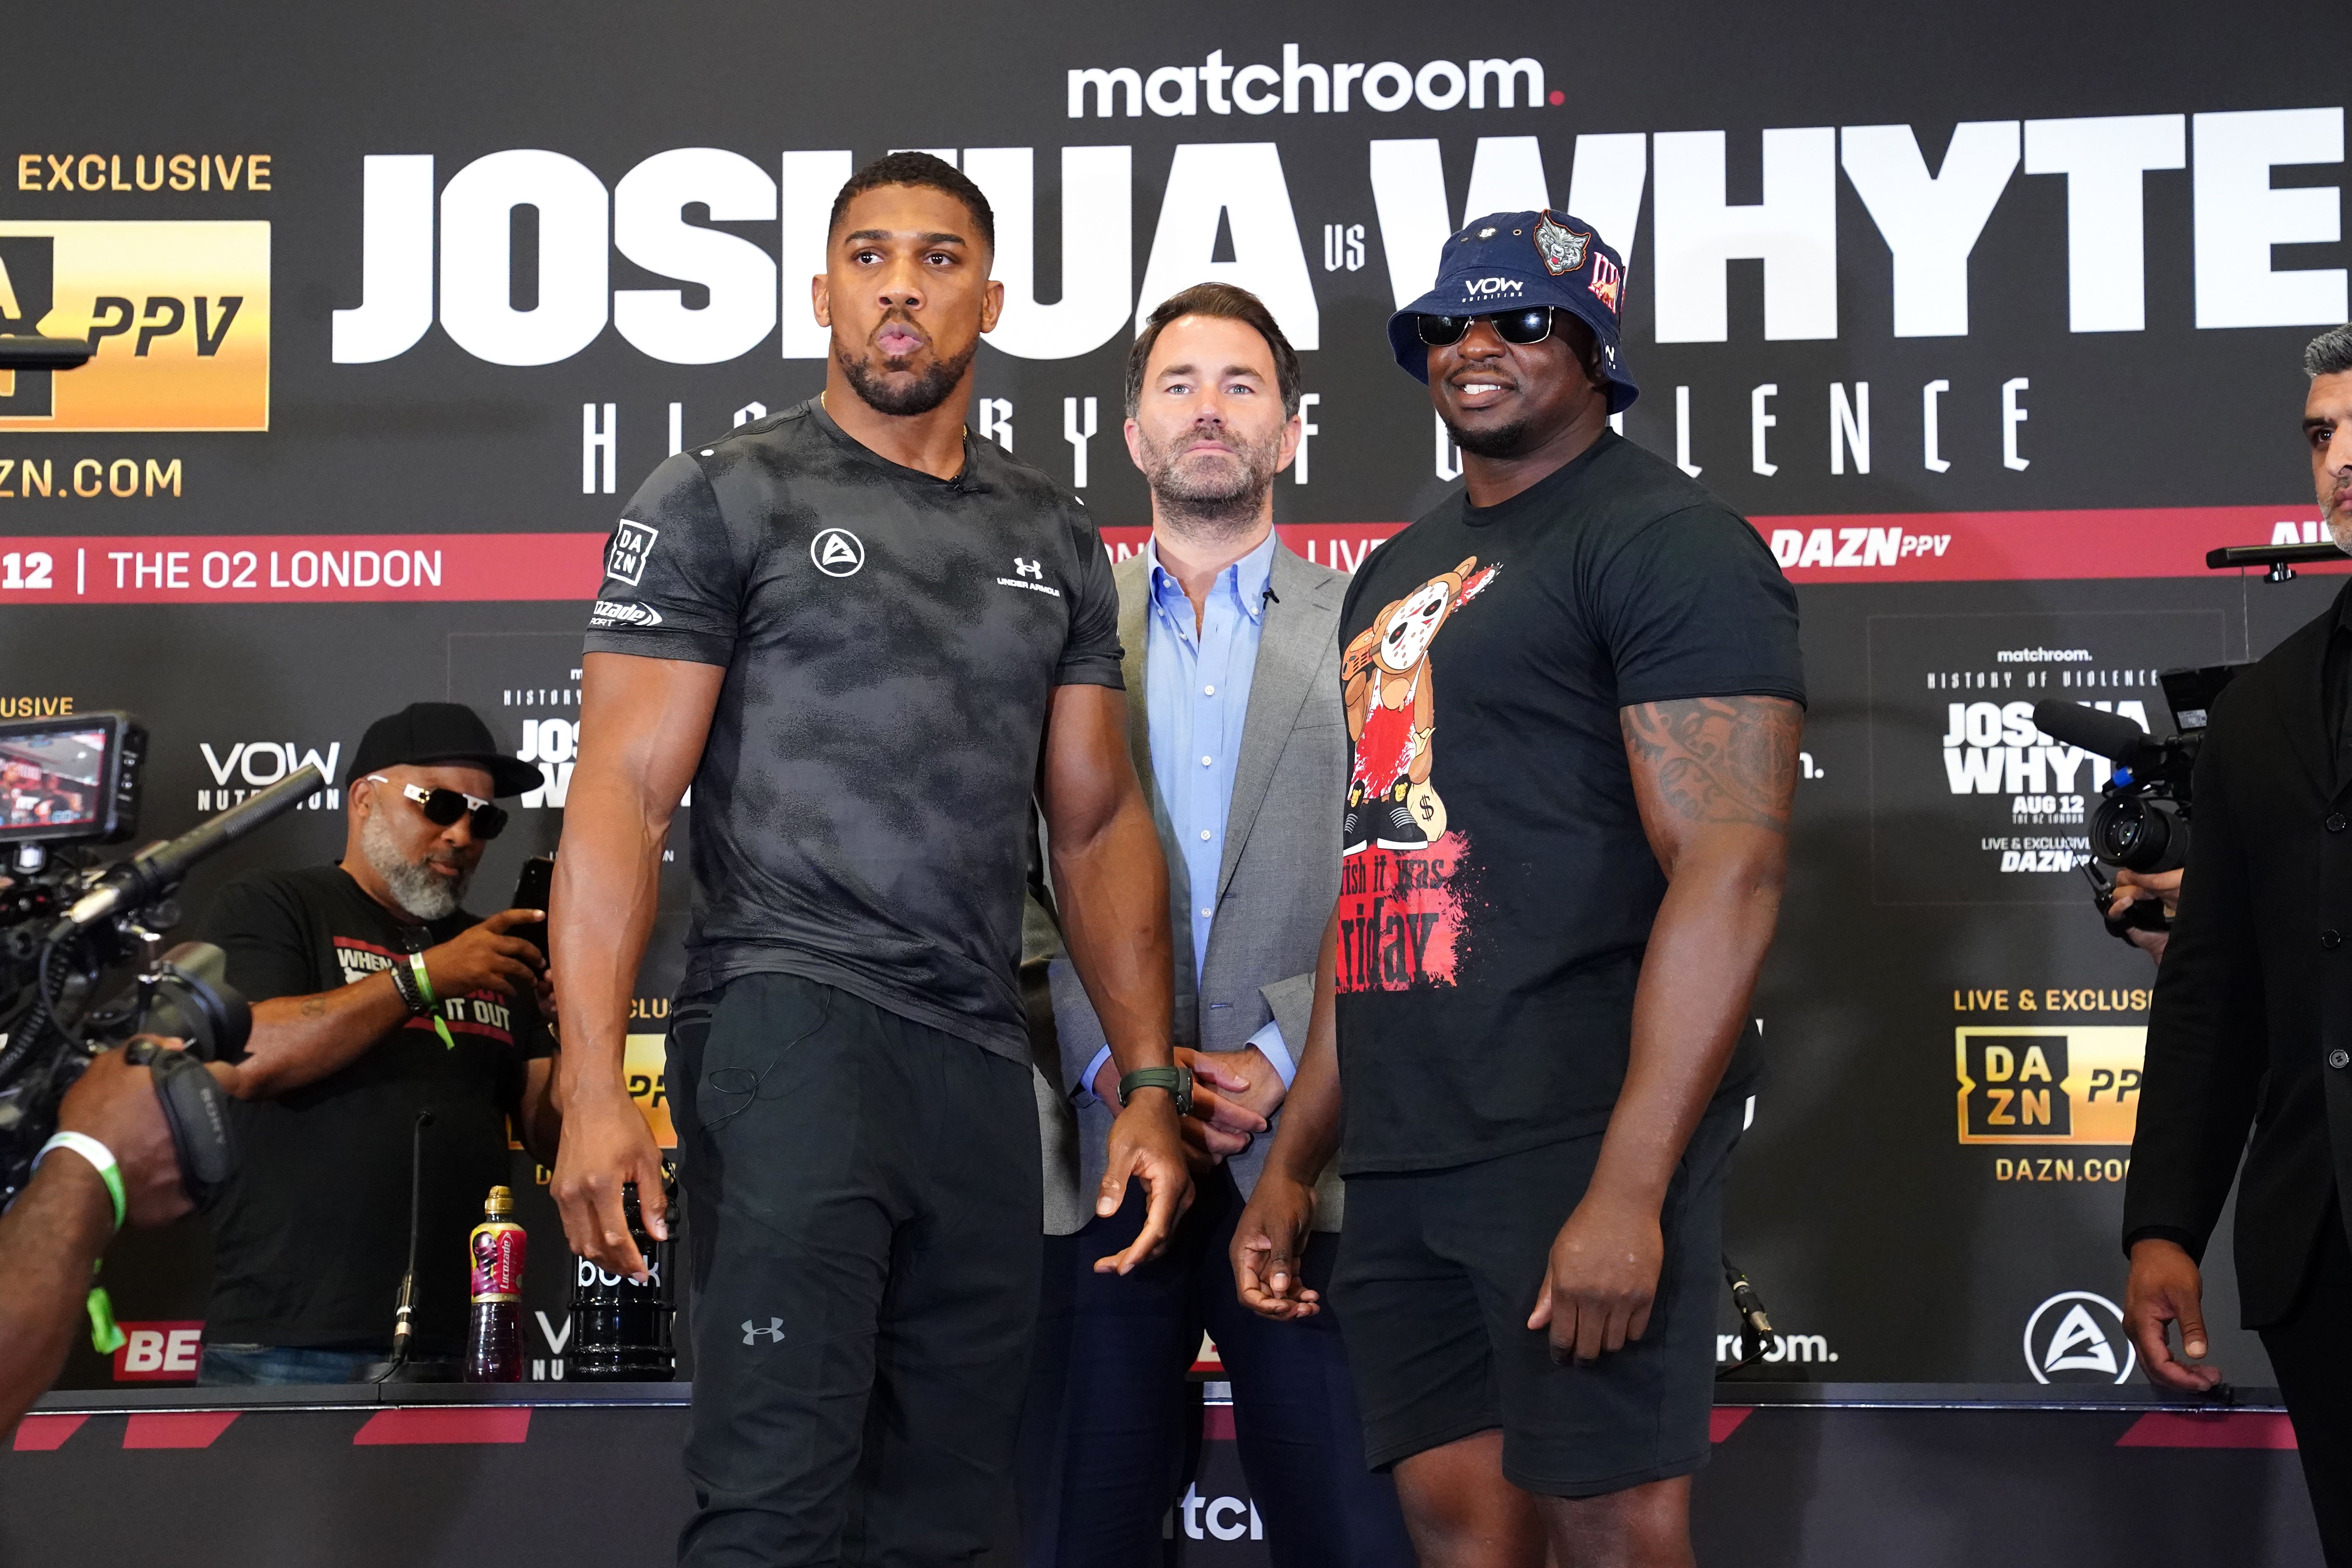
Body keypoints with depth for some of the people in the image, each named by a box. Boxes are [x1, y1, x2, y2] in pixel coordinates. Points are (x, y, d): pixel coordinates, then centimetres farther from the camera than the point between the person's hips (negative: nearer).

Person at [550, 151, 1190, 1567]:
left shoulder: (1056, 538, 17)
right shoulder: (723, 500, 3)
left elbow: (1099, 824, 18)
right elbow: (623, 794, -3)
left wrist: (1152, 1087, 9)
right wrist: (596, 1087, -14)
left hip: (984, 1063, 5)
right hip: (794, 1023, -5)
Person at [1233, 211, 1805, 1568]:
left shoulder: (1665, 540, -6)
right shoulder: (1398, 575, 20)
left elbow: (1733, 868, -16)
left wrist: (1628, 1189, -22)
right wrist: (1296, 1162, 18)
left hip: (1578, 1151, -8)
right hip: (1402, 1161, 8)